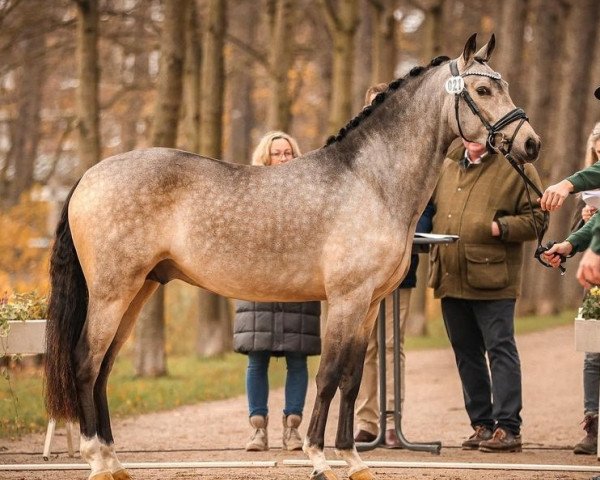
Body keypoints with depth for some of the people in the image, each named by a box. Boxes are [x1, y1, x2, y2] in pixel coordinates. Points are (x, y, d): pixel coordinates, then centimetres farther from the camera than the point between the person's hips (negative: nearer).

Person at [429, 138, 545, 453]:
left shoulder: (516, 168, -2)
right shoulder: (447, 167, 16)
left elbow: (536, 220, -6)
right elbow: (432, 209, 30)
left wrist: (498, 228, -18)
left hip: (492, 281, -7)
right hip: (451, 281, 7)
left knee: (500, 350, -7)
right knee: (467, 354, 11)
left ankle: (508, 428, -6)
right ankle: (482, 425, 19)